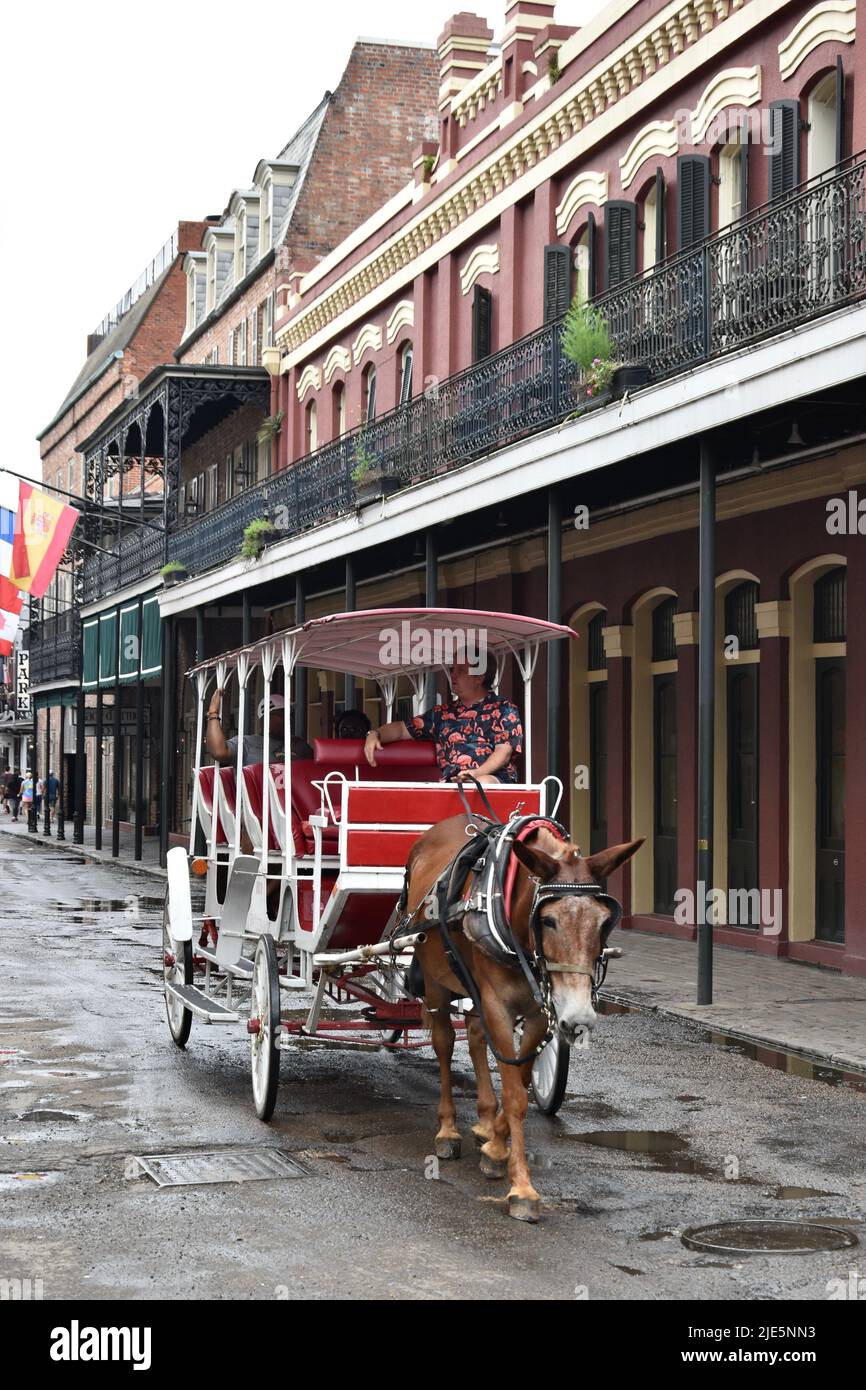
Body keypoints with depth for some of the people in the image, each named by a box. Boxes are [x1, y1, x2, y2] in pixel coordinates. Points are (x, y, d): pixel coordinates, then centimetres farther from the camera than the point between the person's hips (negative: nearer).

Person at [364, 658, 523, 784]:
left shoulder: (503, 709, 11)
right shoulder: (442, 713, 26)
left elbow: (504, 751, -2)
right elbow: (403, 728, 29)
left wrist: (477, 773, -19)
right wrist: (375, 734, 9)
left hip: (494, 777, -3)